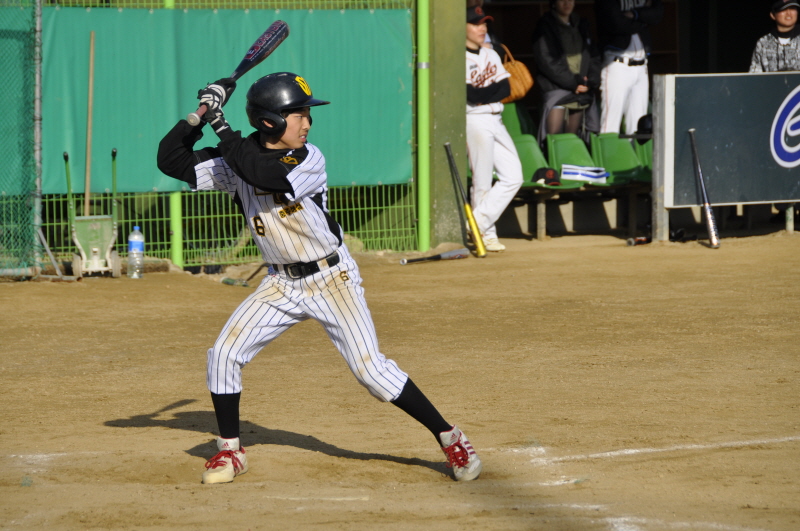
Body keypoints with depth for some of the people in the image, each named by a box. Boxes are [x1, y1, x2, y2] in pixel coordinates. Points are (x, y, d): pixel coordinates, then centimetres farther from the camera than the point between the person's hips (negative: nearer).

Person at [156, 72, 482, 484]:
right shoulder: (239, 160, -6)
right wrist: (202, 115, -19)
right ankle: (230, 450, 12)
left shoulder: (309, 161, -16)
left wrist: (221, 126, -30)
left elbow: (265, 174, -35)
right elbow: (170, 160, -7)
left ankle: (449, 437, -1)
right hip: (281, 284, 4)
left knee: (370, 369, -11)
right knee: (223, 354, -5)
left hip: (331, 278, -4)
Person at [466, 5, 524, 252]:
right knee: (482, 182, -3)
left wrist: (484, 94, -11)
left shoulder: (491, 55, 15)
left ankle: (479, 221, 2)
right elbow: (472, 95, -17)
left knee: (513, 176, 0)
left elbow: (505, 88, 4)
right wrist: (493, 87, -3)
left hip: (495, 121, 8)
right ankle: (486, 234, 6)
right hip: (474, 122, -8)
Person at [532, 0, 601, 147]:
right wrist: (573, 81, -11)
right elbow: (547, 62, -9)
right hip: (556, 89, -5)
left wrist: (591, 82, -3)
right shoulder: (545, 26, -1)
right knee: (554, 135, -17)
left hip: (582, 90, 5)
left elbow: (593, 57, 15)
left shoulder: (581, 25, 17)